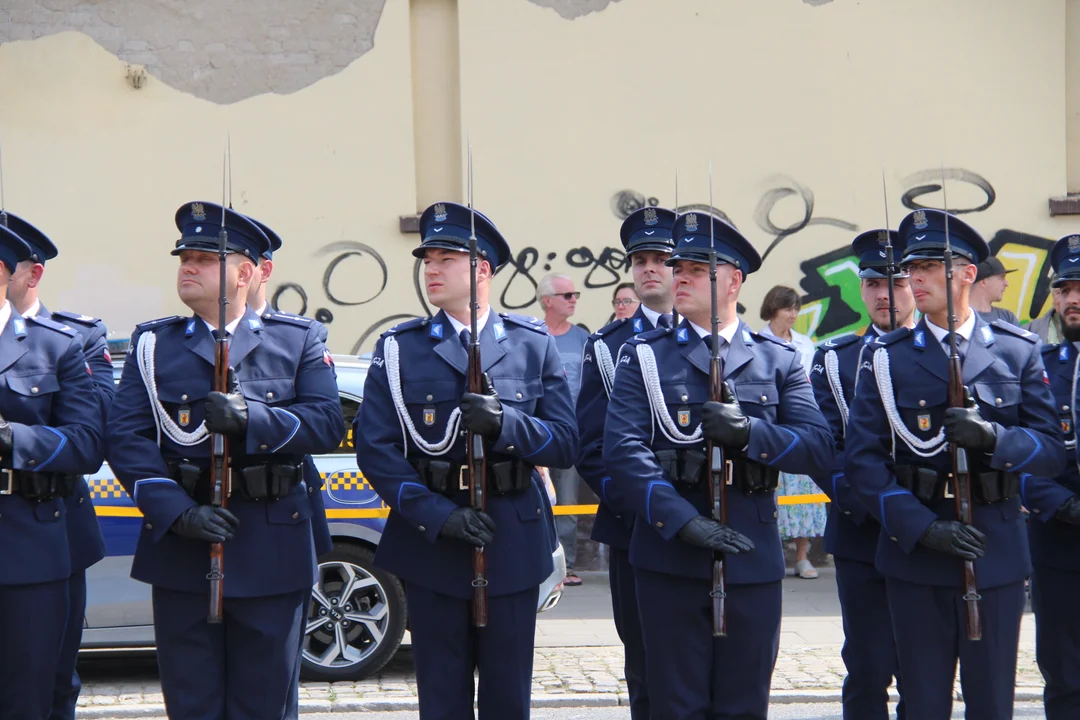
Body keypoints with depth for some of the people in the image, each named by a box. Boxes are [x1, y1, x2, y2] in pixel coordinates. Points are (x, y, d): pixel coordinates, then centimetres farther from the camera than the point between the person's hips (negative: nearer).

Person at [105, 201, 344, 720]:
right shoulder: (153, 344, 8)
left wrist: (252, 418, -21)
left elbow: (328, 423, -5)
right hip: (180, 546, 1)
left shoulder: (297, 340, 7)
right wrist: (177, 512, -16)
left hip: (271, 547, -1)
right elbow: (124, 437, -3)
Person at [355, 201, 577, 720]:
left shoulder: (534, 345, 4)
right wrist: (439, 516, -16)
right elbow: (375, 448, -5)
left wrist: (506, 422, -20)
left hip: (513, 541, 0)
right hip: (430, 541, 0)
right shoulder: (399, 349, 2)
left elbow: (565, 445, -1)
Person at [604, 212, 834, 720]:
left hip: (753, 560, 1)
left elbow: (820, 449, -1)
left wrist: (749, 432, -19)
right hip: (669, 559, -1)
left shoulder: (779, 361, 9)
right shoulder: (643, 357, 4)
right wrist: (684, 522, -20)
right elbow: (622, 449, -8)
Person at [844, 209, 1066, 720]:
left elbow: (1052, 450, 1)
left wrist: (992, 436, -19)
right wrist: (922, 528, -15)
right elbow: (863, 460, -4)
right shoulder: (886, 358, 1)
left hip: (996, 557, 1)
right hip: (915, 554, 0)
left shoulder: (1017, 352, 4)